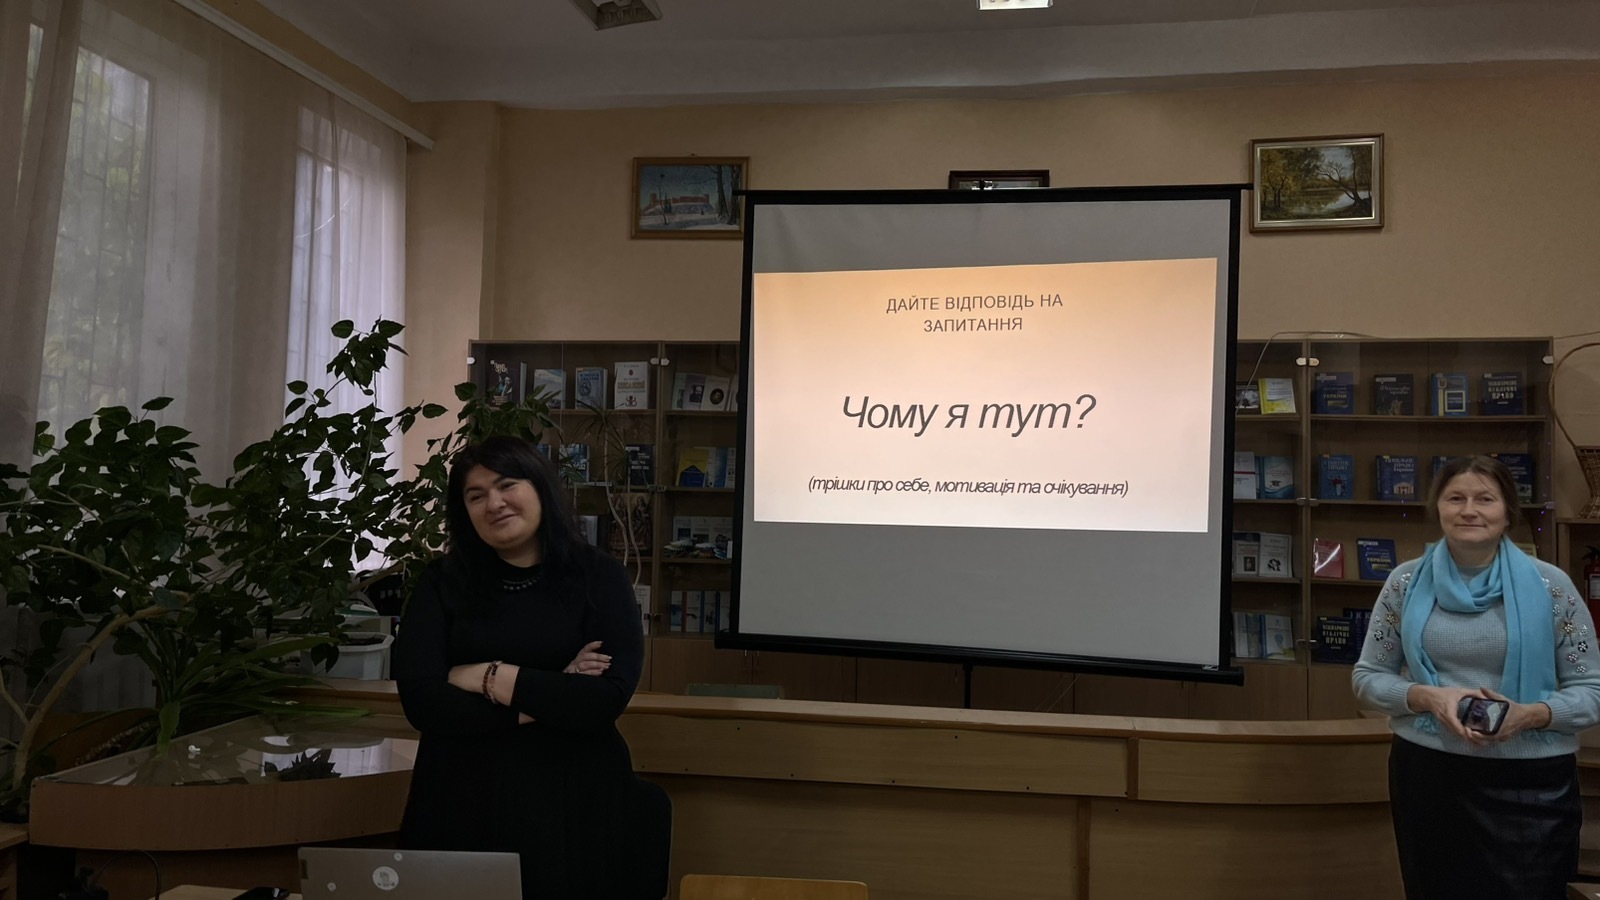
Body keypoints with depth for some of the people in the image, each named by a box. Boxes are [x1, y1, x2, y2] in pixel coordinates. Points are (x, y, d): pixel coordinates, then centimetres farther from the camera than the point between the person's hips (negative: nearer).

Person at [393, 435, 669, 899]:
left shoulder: (599, 576, -2)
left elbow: (607, 699, -14)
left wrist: (490, 678, -13)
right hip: (464, 804, 1)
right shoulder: (442, 582, 2)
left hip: (575, 803, -1)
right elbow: (421, 702, -9)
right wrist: (551, 698, -13)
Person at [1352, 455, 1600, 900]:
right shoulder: (1407, 581, 0)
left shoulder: (1549, 585, -5)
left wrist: (1531, 714, -20)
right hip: (1427, 775, 2)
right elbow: (1368, 677, 4)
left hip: (1530, 783, -2)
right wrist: (1427, 696, -15)